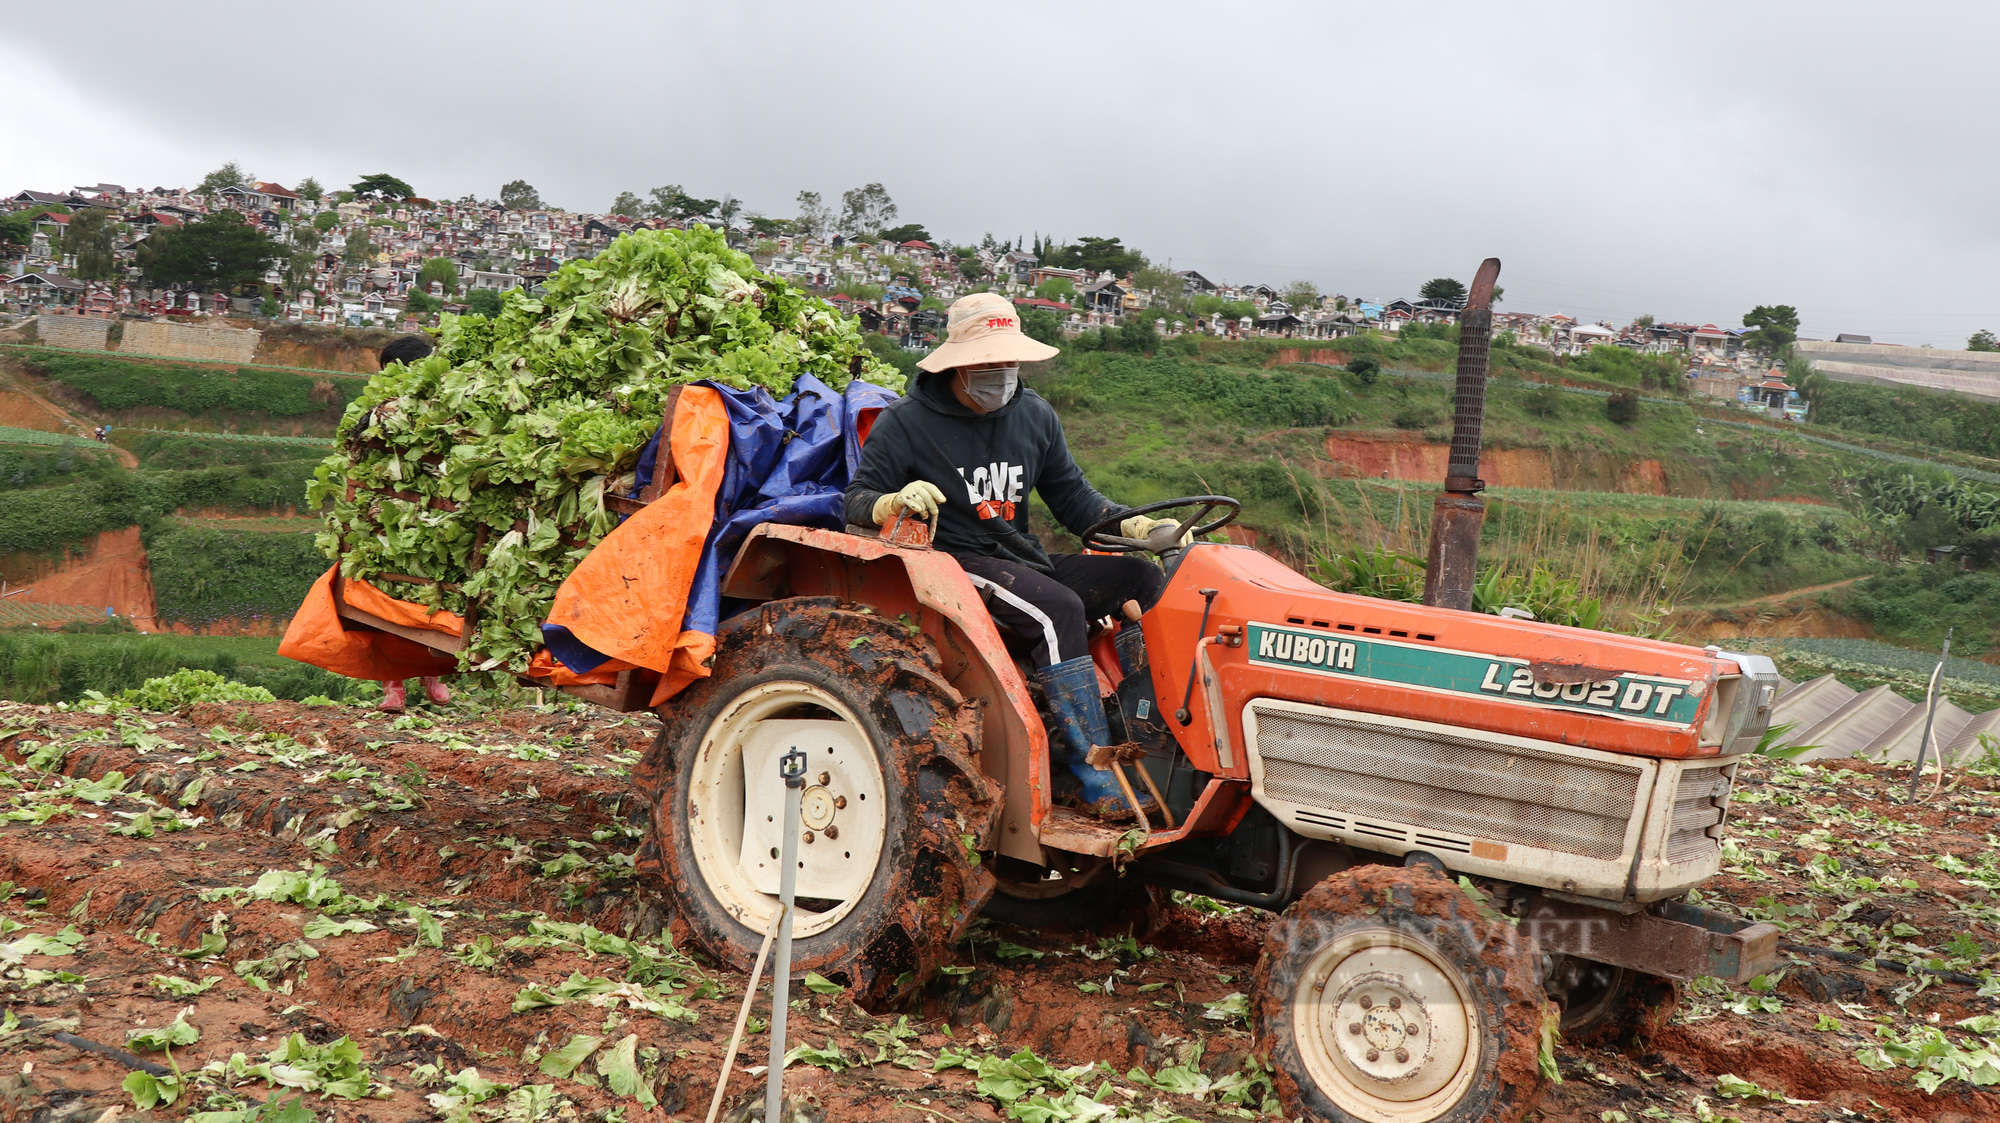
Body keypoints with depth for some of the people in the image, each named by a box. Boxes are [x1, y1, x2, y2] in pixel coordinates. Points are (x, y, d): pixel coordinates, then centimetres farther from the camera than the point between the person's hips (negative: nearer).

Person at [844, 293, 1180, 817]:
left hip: (1022, 561, 6)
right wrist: (896, 502, -28)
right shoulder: (906, 424, -3)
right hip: (954, 563, -6)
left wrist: (1131, 524, -4)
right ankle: (1098, 783, -35)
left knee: (1142, 578, -16)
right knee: (1059, 610, -33)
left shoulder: (1034, 415, 12)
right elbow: (857, 501, -4)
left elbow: (1072, 496, 14)